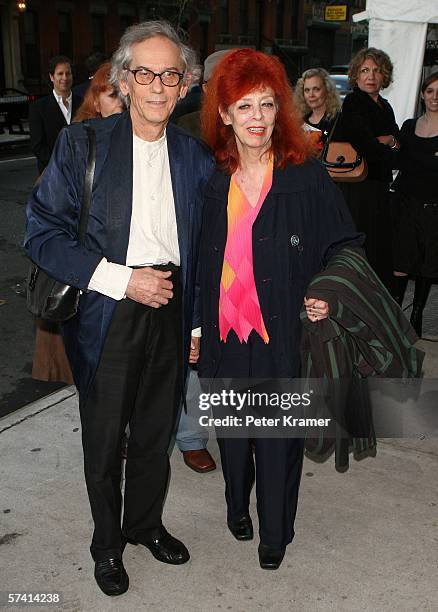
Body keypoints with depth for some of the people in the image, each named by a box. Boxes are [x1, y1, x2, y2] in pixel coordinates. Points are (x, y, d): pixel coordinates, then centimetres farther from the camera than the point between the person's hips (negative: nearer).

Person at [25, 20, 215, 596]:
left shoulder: (196, 155, 2)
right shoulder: (82, 143, -8)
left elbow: (205, 249, 9)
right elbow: (42, 233, -12)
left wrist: (199, 322, 7)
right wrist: (123, 280, -19)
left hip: (169, 313, 3)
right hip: (105, 317, -3)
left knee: (156, 434, 19)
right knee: (103, 441, 12)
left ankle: (145, 524, 44)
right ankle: (106, 543, 37)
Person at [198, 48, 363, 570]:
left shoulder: (307, 176, -7)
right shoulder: (213, 181, 2)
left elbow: (343, 247, -1)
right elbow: (204, 263, 9)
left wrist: (327, 297, -18)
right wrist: (195, 330, 9)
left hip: (283, 333, -3)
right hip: (226, 330, 3)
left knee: (278, 436, 8)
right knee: (231, 429, 17)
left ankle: (274, 532, 31)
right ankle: (237, 503, 45)